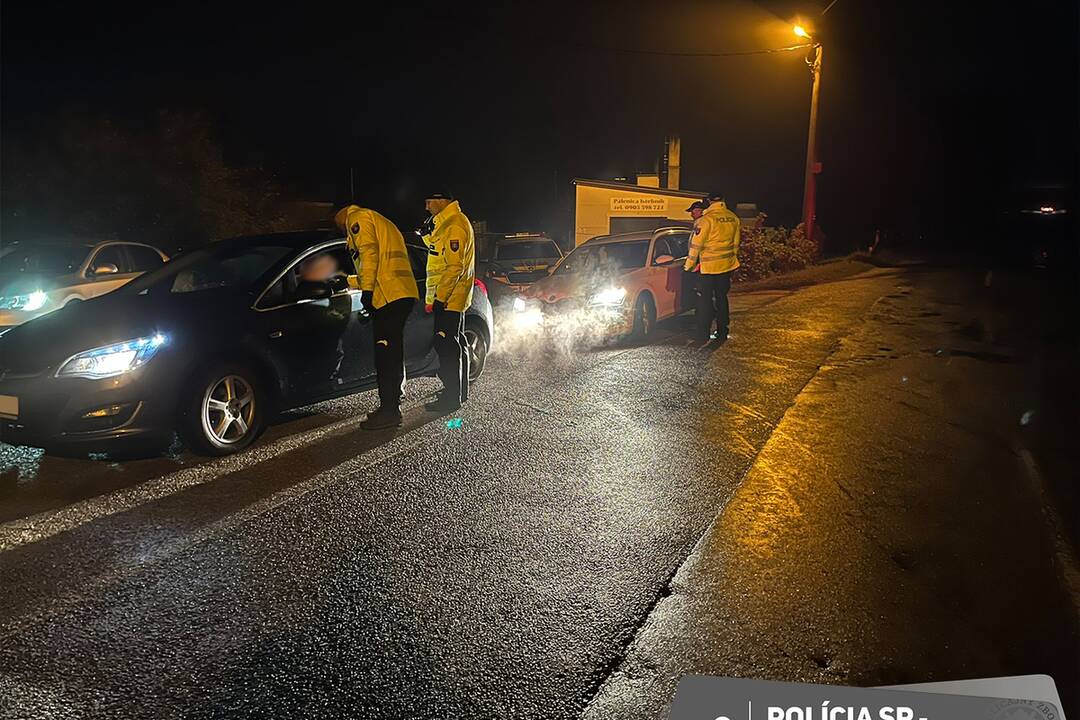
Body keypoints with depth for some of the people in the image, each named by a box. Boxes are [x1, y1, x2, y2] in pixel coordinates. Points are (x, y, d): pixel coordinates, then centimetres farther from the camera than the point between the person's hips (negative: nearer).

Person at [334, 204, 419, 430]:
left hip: (388, 295, -10)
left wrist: (367, 289, -14)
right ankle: (392, 406, 20)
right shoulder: (382, 223, 34)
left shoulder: (358, 218, 5)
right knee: (393, 353, 14)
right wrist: (350, 281, 46)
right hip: (404, 293, 10)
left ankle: (389, 411, -10)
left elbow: (369, 253, -12)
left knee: (386, 354, -10)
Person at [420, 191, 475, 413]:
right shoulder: (446, 222, 15)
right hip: (453, 298, 11)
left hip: (448, 298, -11)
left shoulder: (454, 226, -18)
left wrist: (440, 297, -23)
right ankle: (460, 391, 28)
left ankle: (451, 397, -5)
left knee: (447, 345, -9)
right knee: (457, 343, 17)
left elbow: (454, 267, -23)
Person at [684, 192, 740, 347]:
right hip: (727, 265, 6)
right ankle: (722, 333, 23)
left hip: (708, 266, -6)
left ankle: (704, 337, -3)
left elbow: (696, 245, -14)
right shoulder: (733, 218, 4)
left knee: (705, 301, 0)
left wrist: (689, 265, -3)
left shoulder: (706, 219, -16)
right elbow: (736, 243, 12)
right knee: (722, 298, 17)